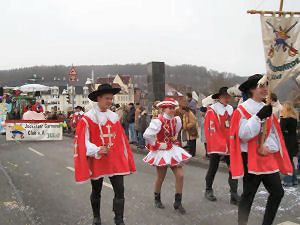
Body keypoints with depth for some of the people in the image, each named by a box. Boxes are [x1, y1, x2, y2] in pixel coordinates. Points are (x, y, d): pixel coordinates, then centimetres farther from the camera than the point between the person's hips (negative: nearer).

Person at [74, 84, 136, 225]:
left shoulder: (114, 117, 7)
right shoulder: (88, 118, -8)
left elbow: (121, 139, 13)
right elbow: (83, 141, -11)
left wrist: (126, 158, 12)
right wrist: (96, 151, -27)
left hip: (115, 161, 3)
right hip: (96, 161, -3)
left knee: (120, 191, -2)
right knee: (96, 192, 15)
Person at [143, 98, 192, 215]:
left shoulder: (176, 120, 2)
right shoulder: (158, 121, -19)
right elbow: (147, 135, -27)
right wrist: (157, 145, -17)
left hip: (173, 150, 5)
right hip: (161, 152, -5)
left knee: (180, 175, -1)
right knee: (160, 178, 9)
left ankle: (178, 202, 13)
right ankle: (157, 199, 33)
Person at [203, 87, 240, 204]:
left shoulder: (231, 109, 11)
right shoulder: (212, 110, -6)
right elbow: (209, 129, -9)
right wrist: (211, 144, -13)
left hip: (230, 145, 5)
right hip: (216, 145, -5)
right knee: (213, 168, 7)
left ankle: (234, 195, 8)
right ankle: (208, 190, 26)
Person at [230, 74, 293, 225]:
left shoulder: (267, 109, 11)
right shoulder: (242, 110, -8)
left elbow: (274, 133, 11)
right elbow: (243, 135, -17)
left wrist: (269, 146, -9)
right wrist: (259, 117, -22)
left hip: (267, 157, 6)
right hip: (250, 159, -6)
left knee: (277, 192, 6)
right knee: (248, 195, 2)